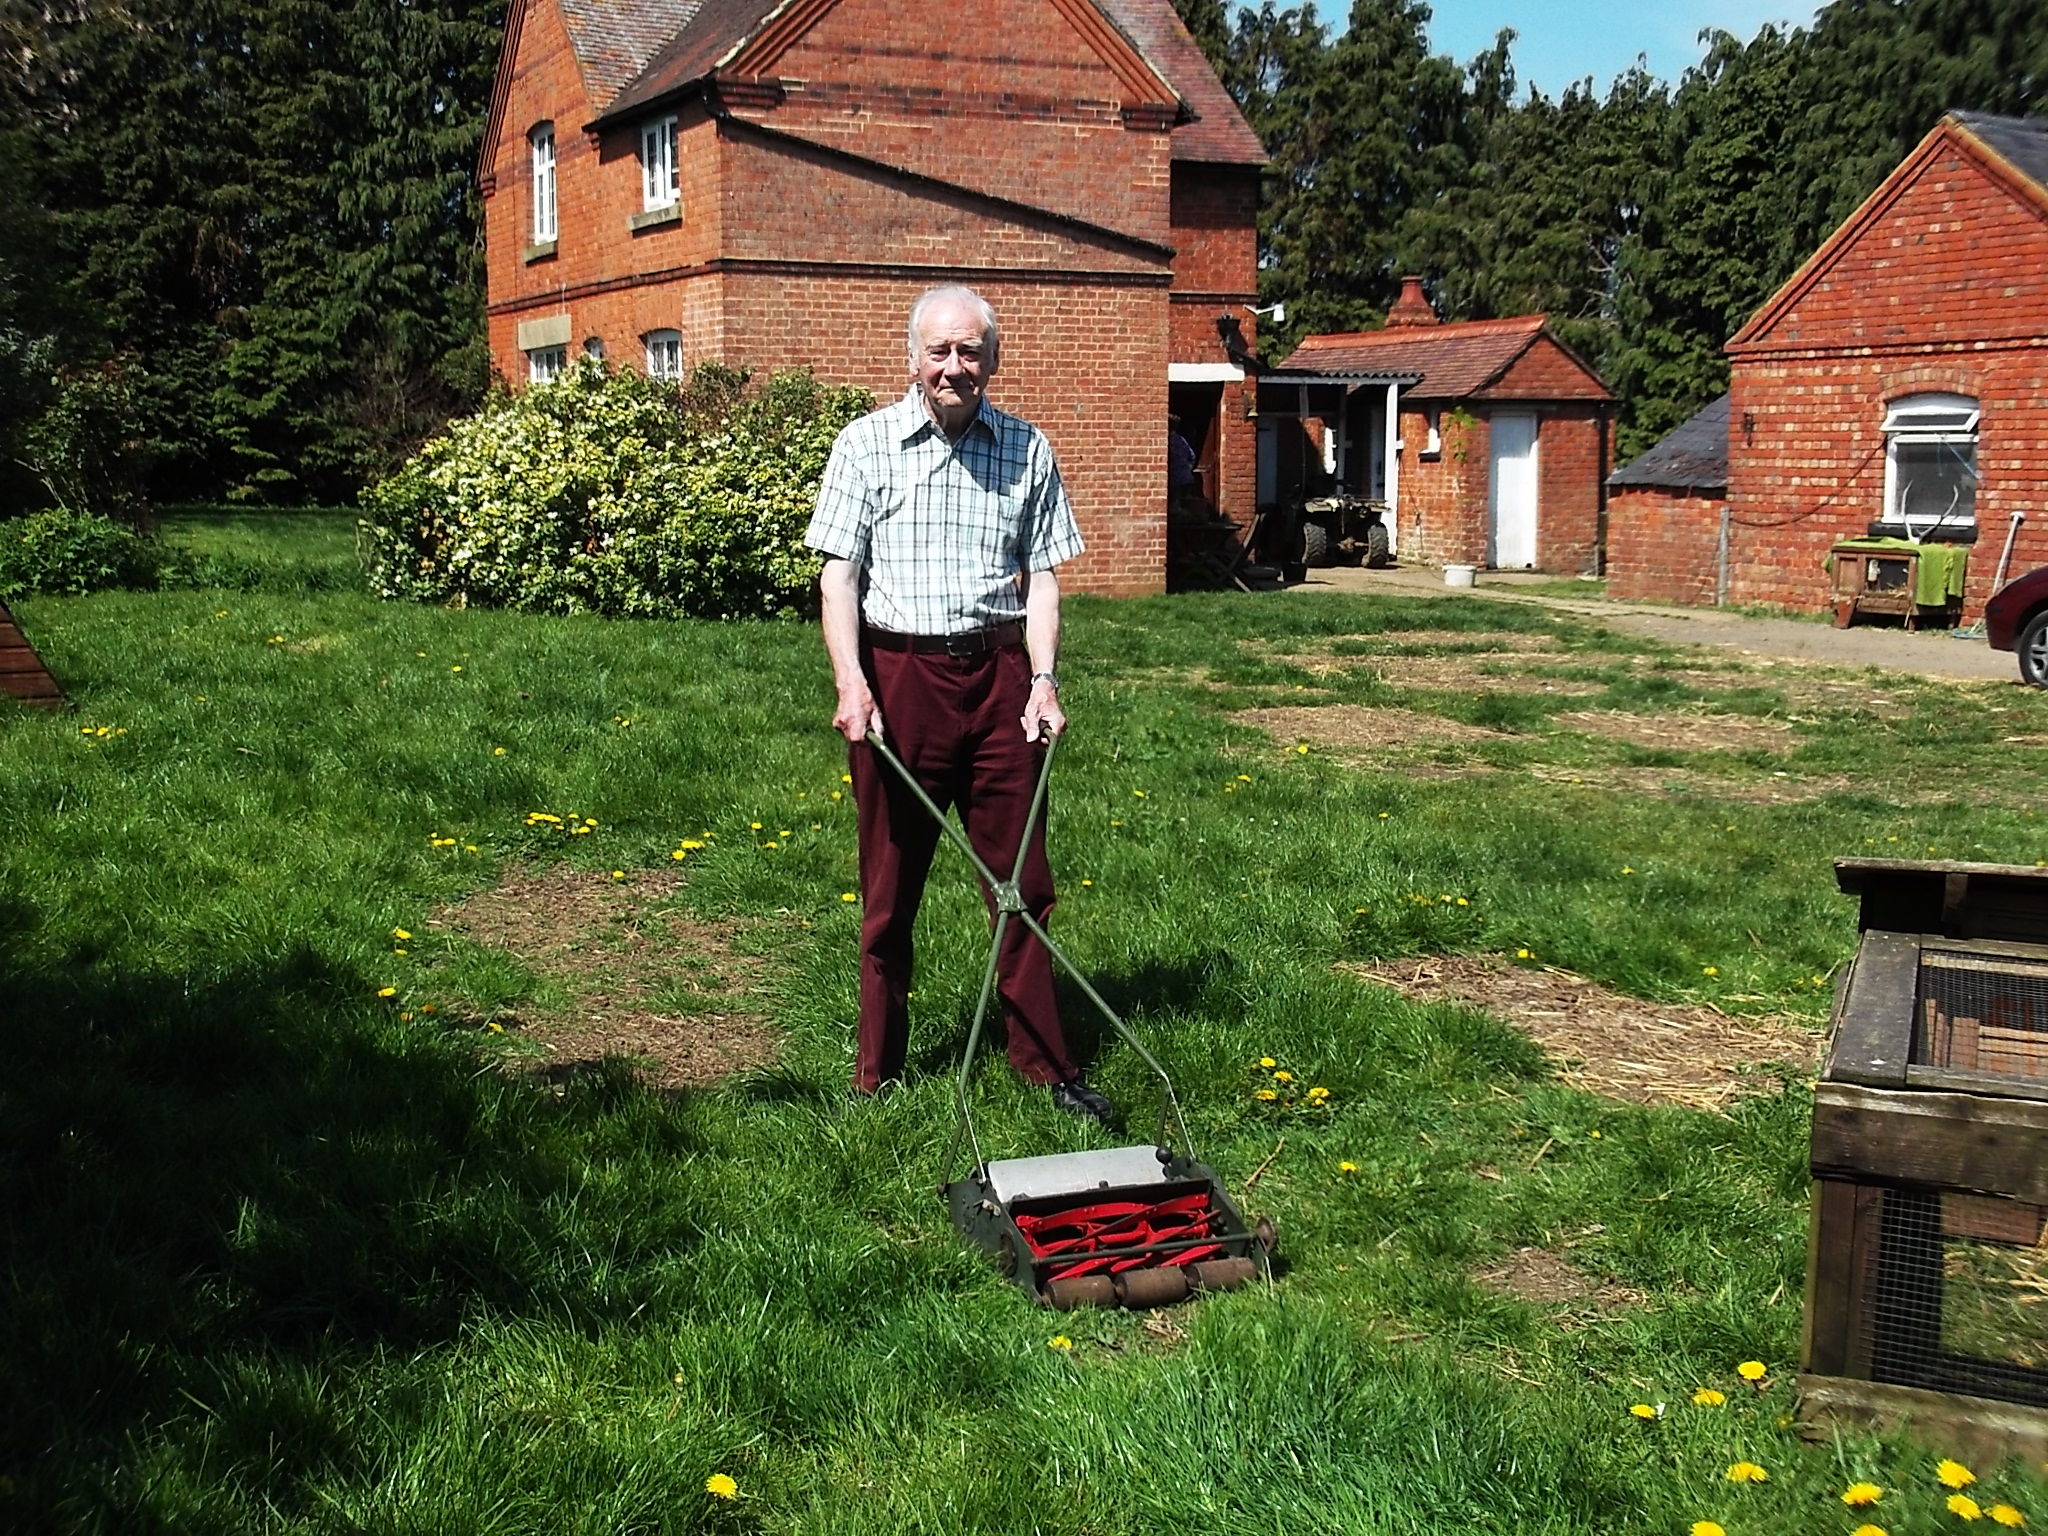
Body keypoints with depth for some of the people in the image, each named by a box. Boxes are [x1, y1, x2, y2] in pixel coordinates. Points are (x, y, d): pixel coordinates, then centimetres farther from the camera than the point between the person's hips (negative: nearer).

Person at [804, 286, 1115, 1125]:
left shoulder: (1027, 450, 8)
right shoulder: (867, 443, 2)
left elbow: (1040, 575, 9)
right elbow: (838, 572, -2)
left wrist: (1043, 679, -3)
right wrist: (850, 679, -14)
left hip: (997, 674, 2)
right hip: (897, 673, -1)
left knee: (1023, 875, 4)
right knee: (891, 882, 7)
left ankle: (1045, 1063, 15)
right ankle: (877, 1072, 18)